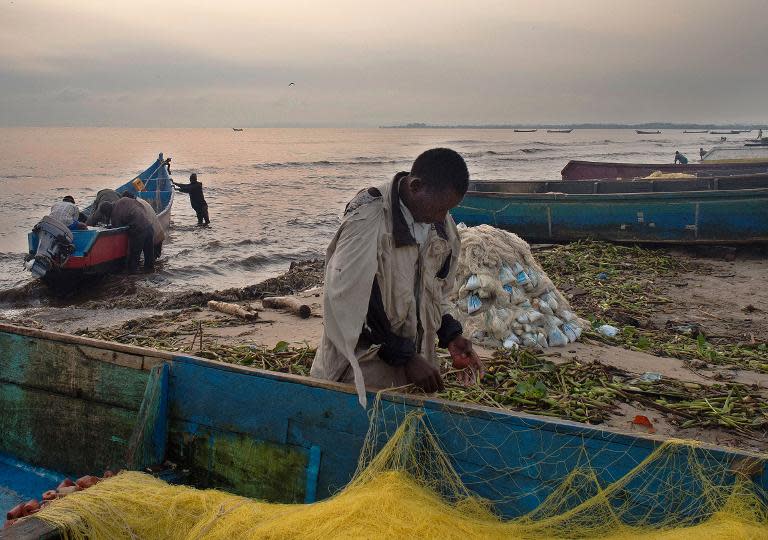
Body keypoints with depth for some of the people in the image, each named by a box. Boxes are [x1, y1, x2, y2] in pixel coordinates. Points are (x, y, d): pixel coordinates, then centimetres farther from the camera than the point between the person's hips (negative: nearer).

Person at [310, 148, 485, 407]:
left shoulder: (442, 225, 2)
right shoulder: (366, 220, -22)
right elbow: (346, 303, -24)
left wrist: (450, 334, -1)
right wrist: (405, 357, -20)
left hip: (414, 361, 6)